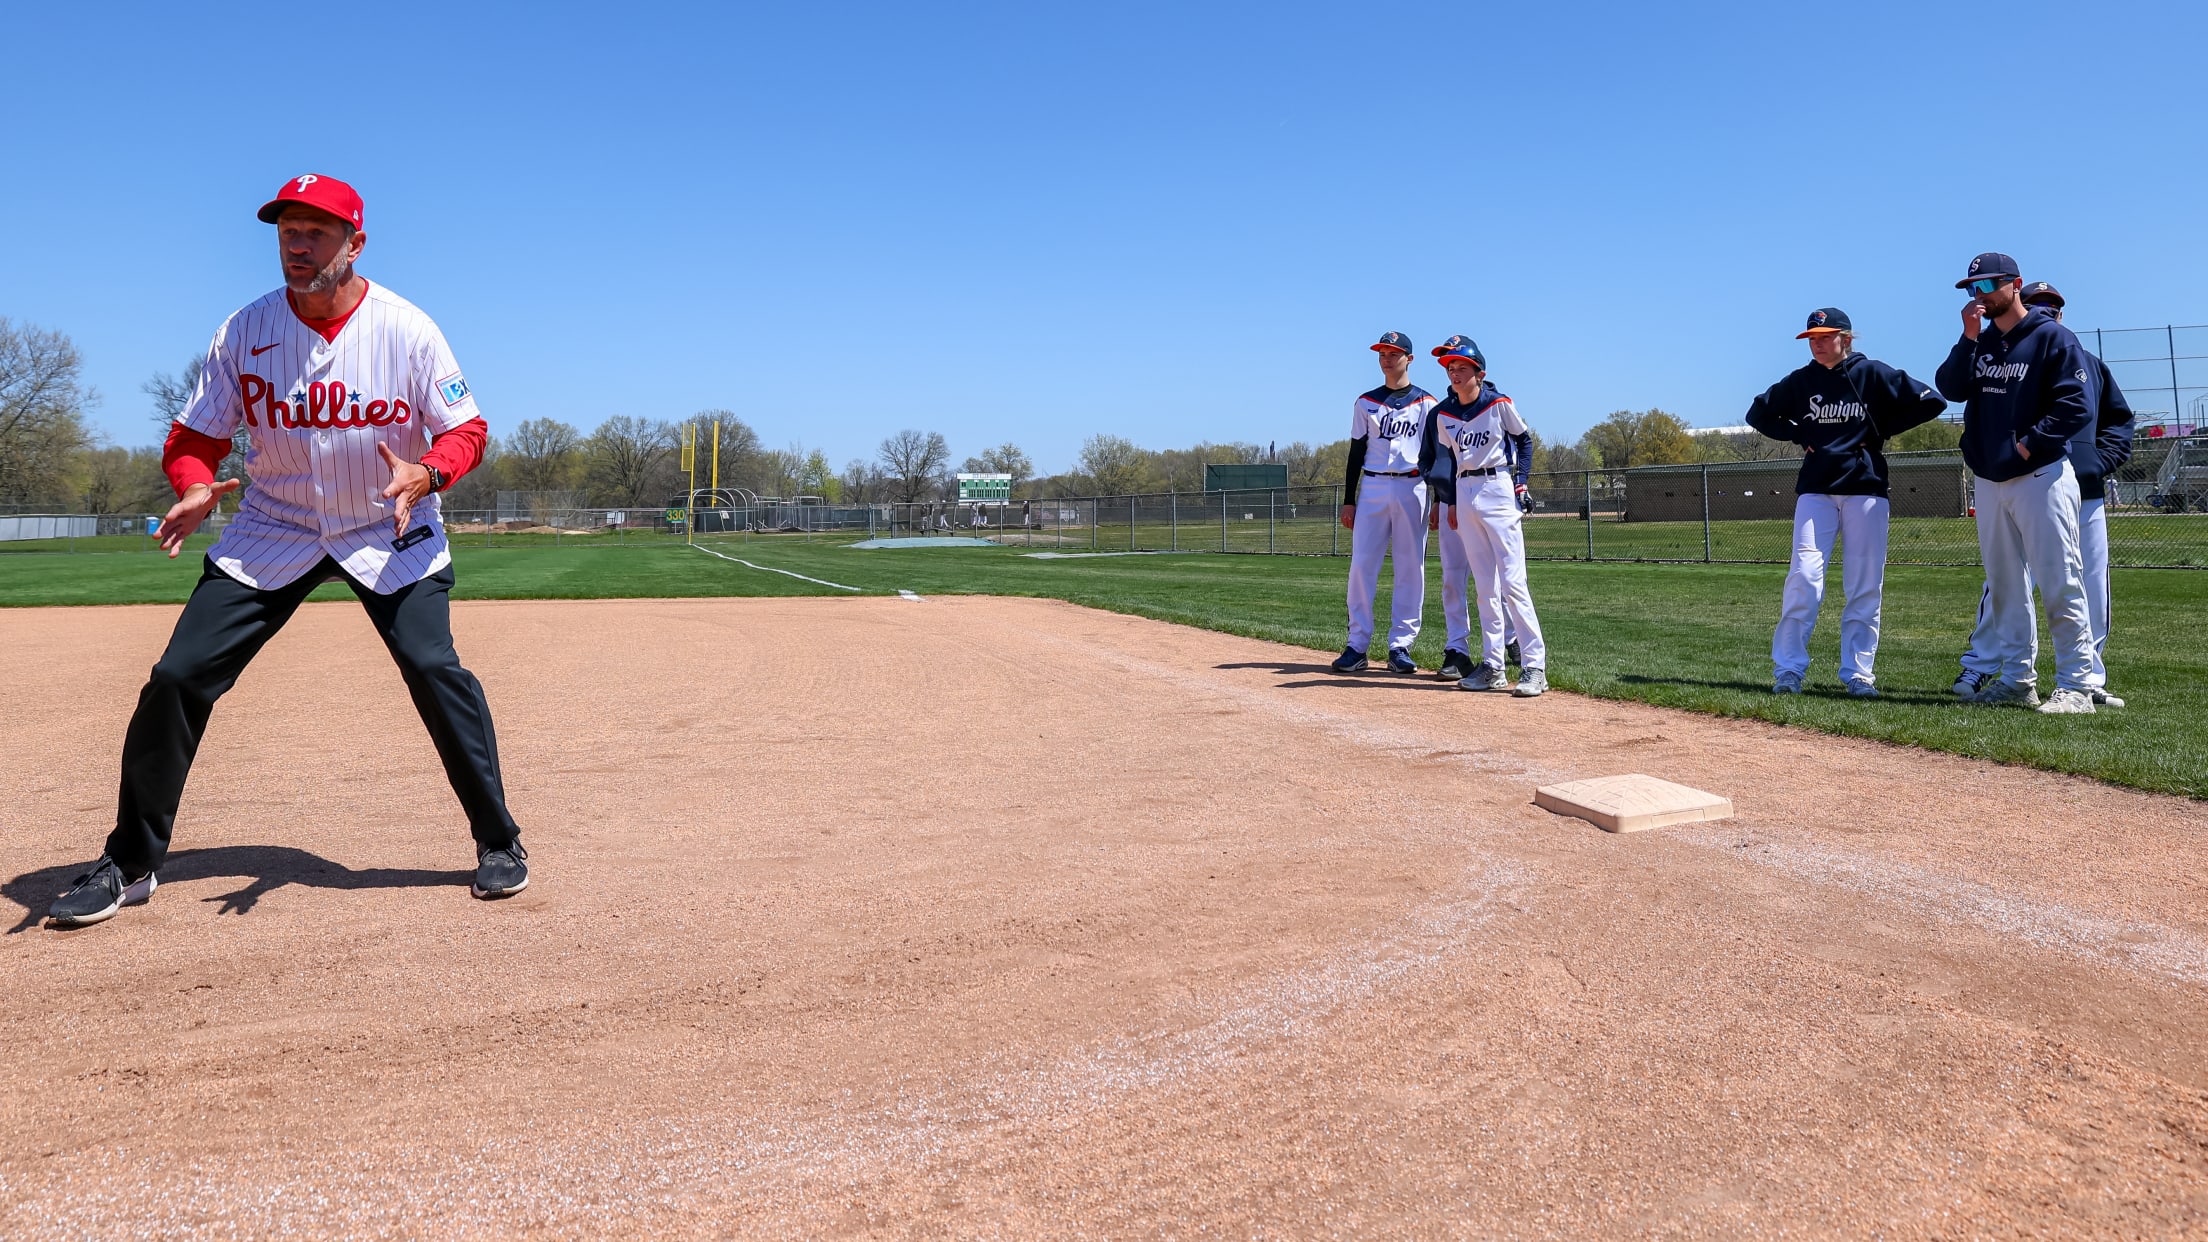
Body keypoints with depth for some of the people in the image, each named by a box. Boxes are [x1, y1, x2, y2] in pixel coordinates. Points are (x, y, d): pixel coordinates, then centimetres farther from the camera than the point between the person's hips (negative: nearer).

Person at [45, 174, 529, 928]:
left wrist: (425, 475, -29)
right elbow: (194, 437, 0)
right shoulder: (245, 331, -6)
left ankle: (497, 841, -1)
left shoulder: (407, 330, -11)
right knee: (178, 676, -4)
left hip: (390, 532, -2)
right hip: (273, 530, 3)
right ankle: (130, 864, 14)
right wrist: (195, 487, -23)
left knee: (434, 669, -19)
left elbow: (465, 430, -7)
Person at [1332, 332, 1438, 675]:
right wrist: (1348, 500, 5)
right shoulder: (1365, 402, 12)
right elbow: (1357, 452, 11)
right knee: (1361, 565, -5)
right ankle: (1357, 646, -1)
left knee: (1410, 569, -1)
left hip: (1412, 489, -1)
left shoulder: (1426, 402, 7)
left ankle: (1400, 646, 5)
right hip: (1372, 487, 1)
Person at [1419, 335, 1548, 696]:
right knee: (1485, 586, 7)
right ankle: (1493, 667, 10)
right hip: (1463, 494, 5)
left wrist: (1520, 481, -1)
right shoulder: (1441, 413, 6)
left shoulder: (1500, 405, -6)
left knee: (1513, 581, -11)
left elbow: (1525, 439, 7)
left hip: (1498, 489, -5)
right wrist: (1449, 500, 11)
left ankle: (1535, 666, -9)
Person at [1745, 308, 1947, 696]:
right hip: (1815, 489, 1)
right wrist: (1798, 435, 7)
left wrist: (1881, 430, -1)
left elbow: (1931, 402, -1)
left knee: (1865, 586, 1)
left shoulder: (1873, 374, 0)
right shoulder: (1800, 381, 7)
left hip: (1866, 489, -1)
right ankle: (1787, 670, -7)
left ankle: (1858, 672, 9)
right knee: (1804, 576, -10)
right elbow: (1758, 413, 19)